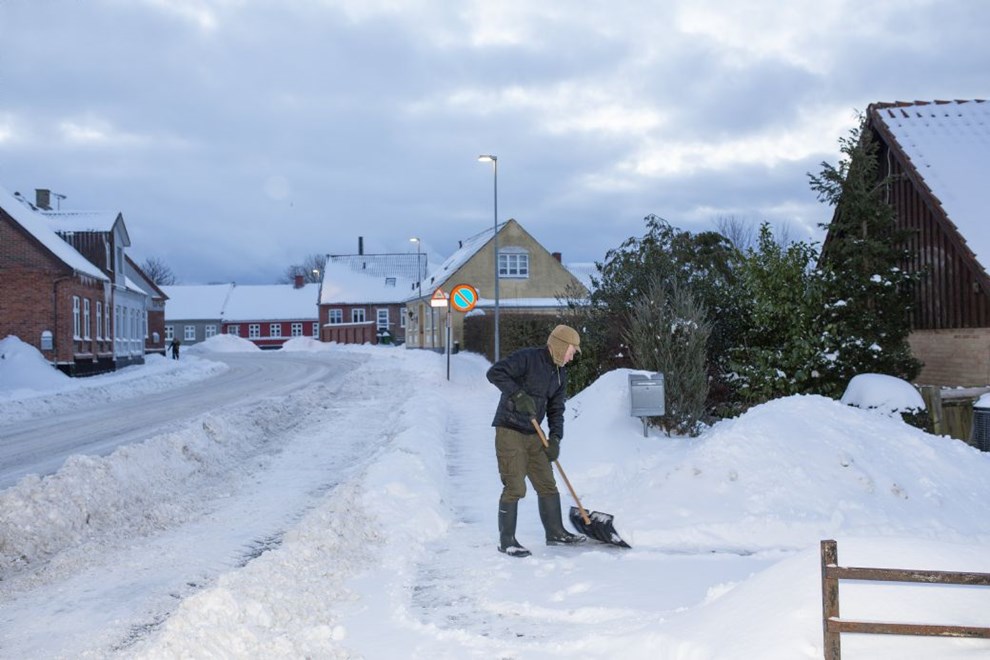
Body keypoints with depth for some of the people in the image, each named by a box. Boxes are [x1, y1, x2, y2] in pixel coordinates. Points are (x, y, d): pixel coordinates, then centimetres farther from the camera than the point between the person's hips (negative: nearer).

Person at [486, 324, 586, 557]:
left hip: (533, 434, 8)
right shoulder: (527, 358, -15)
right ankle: (506, 540, 1)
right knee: (515, 487, -9)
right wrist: (519, 395, -30)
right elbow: (495, 373, -24)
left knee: (547, 484, 13)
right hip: (509, 431, -8)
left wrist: (555, 438, -2)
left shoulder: (560, 373, 10)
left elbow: (556, 409, 11)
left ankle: (555, 532, 26)